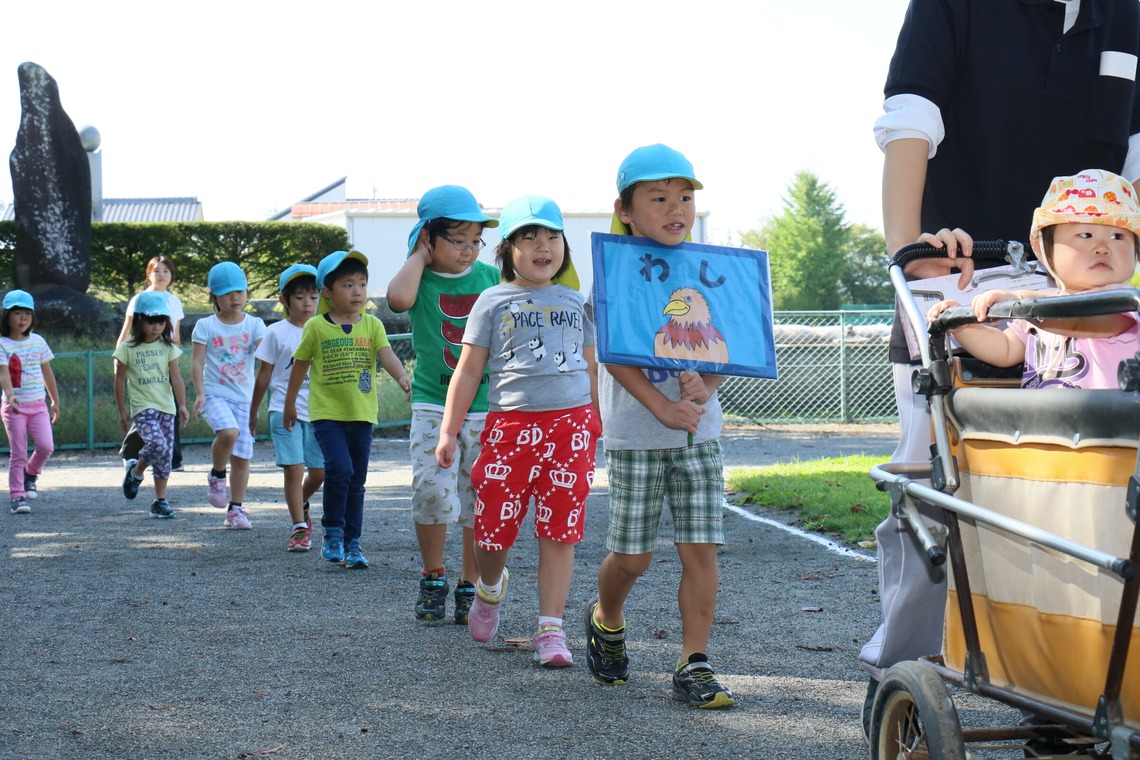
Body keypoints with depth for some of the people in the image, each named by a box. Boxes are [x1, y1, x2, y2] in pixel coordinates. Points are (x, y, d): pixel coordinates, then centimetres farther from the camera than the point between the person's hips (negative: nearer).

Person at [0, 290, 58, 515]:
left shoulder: (38, 342, 7)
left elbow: (47, 373, 15)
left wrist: (55, 401, 17)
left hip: (38, 405, 3)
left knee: (46, 445, -13)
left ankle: (30, 473, 17)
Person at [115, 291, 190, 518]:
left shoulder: (168, 348, 6)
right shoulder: (128, 348, -2)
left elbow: (176, 378, 2)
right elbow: (119, 381, 3)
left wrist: (182, 405, -8)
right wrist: (122, 411, 3)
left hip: (166, 407, 4)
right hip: (142, 407, -4)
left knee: (166, 455, 3)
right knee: (157, 444, -24)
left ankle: (160, 501, 11)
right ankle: (135, 471, 5)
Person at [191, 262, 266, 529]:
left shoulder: (254, 325, 4)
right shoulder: (205, 326, 1)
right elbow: (197, 362, -3)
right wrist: (199, 394, -15)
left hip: (245, 398, 3)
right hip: (215, 394, -3)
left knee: (242, 456, 3)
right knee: (228, 432, -31)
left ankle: (235, 510, 17)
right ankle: (216, 475, -3)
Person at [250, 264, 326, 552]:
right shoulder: (276, 333, -1)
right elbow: (263, 376, 6)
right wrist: (253, 412, 11)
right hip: (285, 410, -3)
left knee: (319, 471, 6)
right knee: (294, 469, -9)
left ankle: (301, 503, 37)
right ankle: (299, 528, -2)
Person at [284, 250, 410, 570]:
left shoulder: (372, 325, 3)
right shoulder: (316, 327, -3)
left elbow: (387, 355, -11)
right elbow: (300, 365, 8)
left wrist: (402, 377, -31)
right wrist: (289, 404, 15)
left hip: (361, 413, 3)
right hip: (327, 412, -3)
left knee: (357, 480, 9)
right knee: (339, 468, -20)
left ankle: (352, 543, 19)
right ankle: (332, 532, -2)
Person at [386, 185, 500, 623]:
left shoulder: (491, 277, 6)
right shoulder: (421, 279, -1)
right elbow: (398, 298, -26)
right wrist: (420, 256, -11)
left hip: (487, 406, 2)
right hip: (433, 405, -2)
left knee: (480, 498, 3)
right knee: (432, 488, -15)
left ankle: (471, 587, 15)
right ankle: (432, 578, 5)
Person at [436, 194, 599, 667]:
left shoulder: (575, 303, 15)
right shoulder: (494, 302, 7)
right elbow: (469, 370, 6)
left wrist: (603, 427, 19)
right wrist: (448, 431, 1)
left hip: (572, 424, 2)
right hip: (510, 424, -2)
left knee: (559, 532, -1)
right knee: (493, 527, -1)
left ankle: (550, 628, 4)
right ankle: (490, 588, 32)